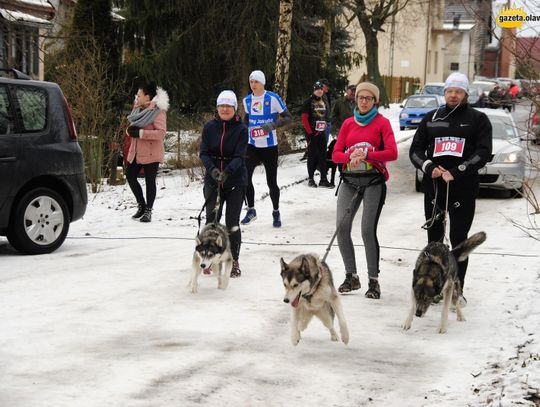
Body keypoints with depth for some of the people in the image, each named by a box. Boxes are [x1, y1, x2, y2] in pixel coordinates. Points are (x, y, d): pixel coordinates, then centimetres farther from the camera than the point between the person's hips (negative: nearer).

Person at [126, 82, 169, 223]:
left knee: (150, 181, 0)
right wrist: (130, 130, -3)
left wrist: (140, 133, -24)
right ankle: (141, 205, 26)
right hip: (136, 151, 8)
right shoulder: (138, 109, 10)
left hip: (151, 153, -8)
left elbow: (161, 133, -21)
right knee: (130, 176, 9)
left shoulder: (157, 111, -14)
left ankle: (148, 211, 11)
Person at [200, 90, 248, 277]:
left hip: (235, 181, -2)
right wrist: (212, 169, -21)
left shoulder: (241, 129, -7)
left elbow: (240, 156, -13)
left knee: (232, 222, -1)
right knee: (211, 219, 2)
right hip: (212, 180, 2)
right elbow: (204, 153, -2)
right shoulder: (209, 127, 0)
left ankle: (234, 261, 9)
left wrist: (227, 172, -30)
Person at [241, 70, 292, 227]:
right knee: (245, 176, -12)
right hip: (252, 146, 3)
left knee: (271, 182, 4)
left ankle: (276, 213, 24)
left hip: (270, 147, -3)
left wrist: (273, 125, -25)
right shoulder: (247, 100, 6)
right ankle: (251, 211, 4)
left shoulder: (273, 98, -9)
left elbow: (288, 118, -9)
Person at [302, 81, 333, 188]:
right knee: (312, 155, -2)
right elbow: (304, 119, -10)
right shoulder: (308, 102, -6)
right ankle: (310, 179, 5)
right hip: (312, 133, -6)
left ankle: (323, 179, 7)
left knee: (323, 155, 4)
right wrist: (310, 132, -13)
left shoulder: (323, 102, 15)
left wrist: (324, 126, 10)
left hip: (321, 132, 6)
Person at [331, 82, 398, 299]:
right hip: (350, 180, 4)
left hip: (373, 181, -4)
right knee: (341, 226, -6)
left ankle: (374, 280, 0)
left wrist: (366, 155, -22)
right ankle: (351, 276, 8)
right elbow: (336, 154, 7)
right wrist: (350, 156, -14)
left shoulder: (382, 123, 1)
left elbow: (392, 152, -11)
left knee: (368, 230, -10)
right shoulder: (348, 123, 12)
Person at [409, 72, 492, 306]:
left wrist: (456, 172, -17)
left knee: (459, 240, -2)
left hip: (463, 188, -3)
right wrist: (428, 167, -11)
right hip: (433, 187, 3)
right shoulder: (431, 118, 13)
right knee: (434, 238, 8)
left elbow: (483, 152, -7)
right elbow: (415, 149, 9)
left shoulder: (478, 119, 5)